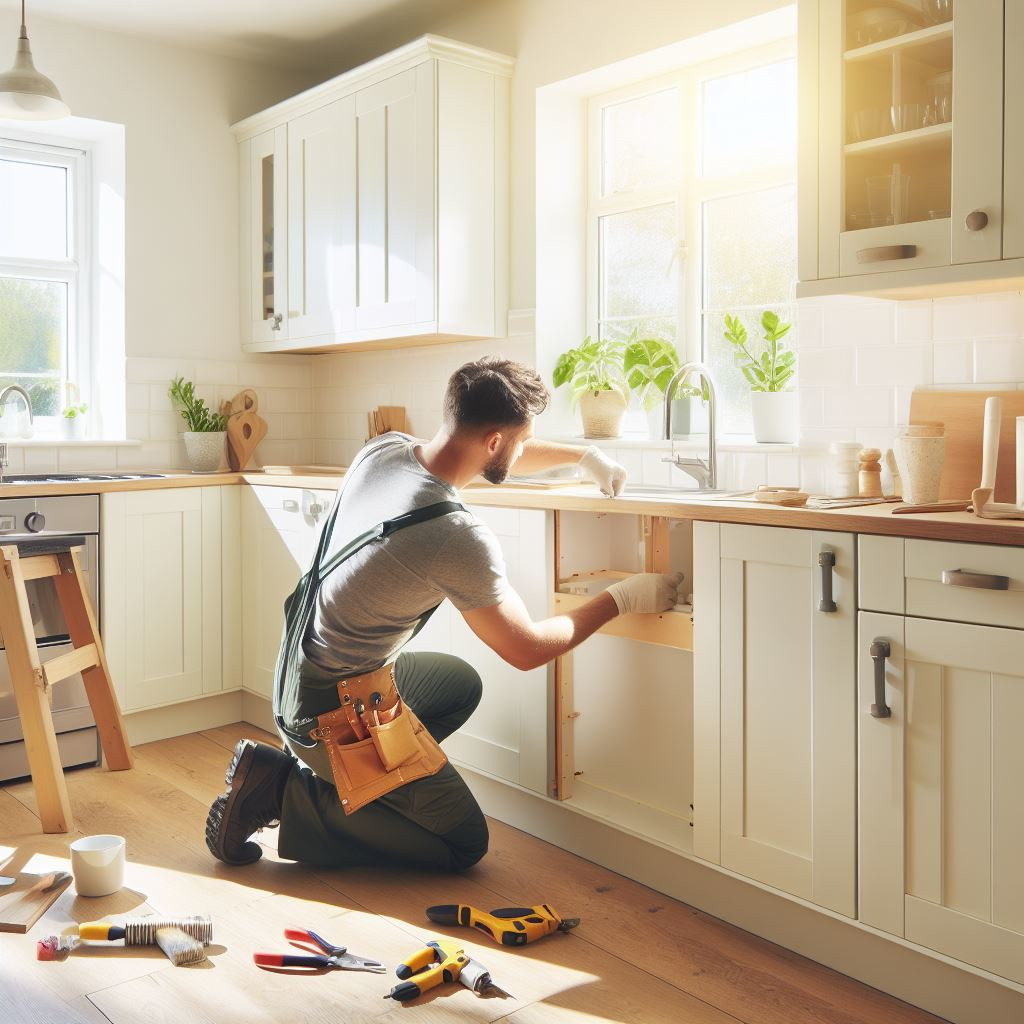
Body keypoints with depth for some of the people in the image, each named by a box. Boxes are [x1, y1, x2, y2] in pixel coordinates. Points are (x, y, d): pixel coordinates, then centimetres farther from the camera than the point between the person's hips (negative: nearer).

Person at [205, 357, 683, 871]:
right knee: (464, 844, 6)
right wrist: (622, 598, -6)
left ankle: (324, 773, 16)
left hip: (298, 671, 8)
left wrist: (584, 454, 14)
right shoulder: (458, 538, -30)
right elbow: (527, 649, -17)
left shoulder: (383, 449, -7)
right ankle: (285, 794, 0)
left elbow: (484, 457, 13)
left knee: (462, 684, 29)